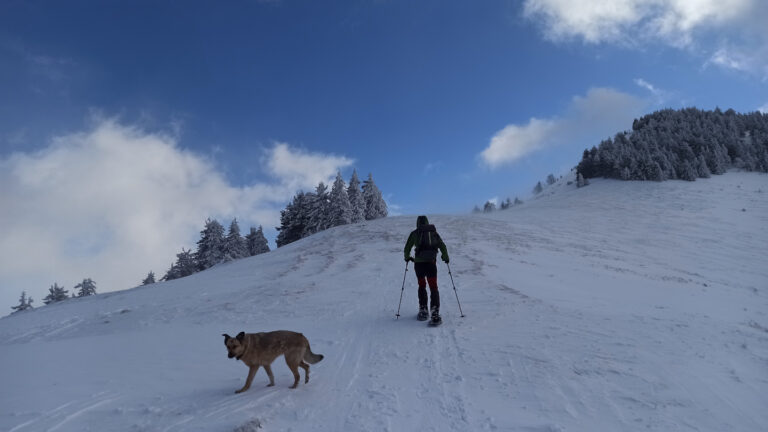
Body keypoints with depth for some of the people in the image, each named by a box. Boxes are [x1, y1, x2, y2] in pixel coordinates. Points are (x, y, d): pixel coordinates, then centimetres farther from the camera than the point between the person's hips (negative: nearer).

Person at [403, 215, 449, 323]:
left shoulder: (414, 233, 7)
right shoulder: (434, 232, 12)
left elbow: (407, 249, 9)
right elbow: (443, 247, 10)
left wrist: (408, 257, 28)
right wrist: (446, 258, 26)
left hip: (419, 262, 0)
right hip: (431, 262, 0)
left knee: (422, 286, 16)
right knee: (433, 287, 2)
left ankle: (423, 310, 16)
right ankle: (435, 312, -11)